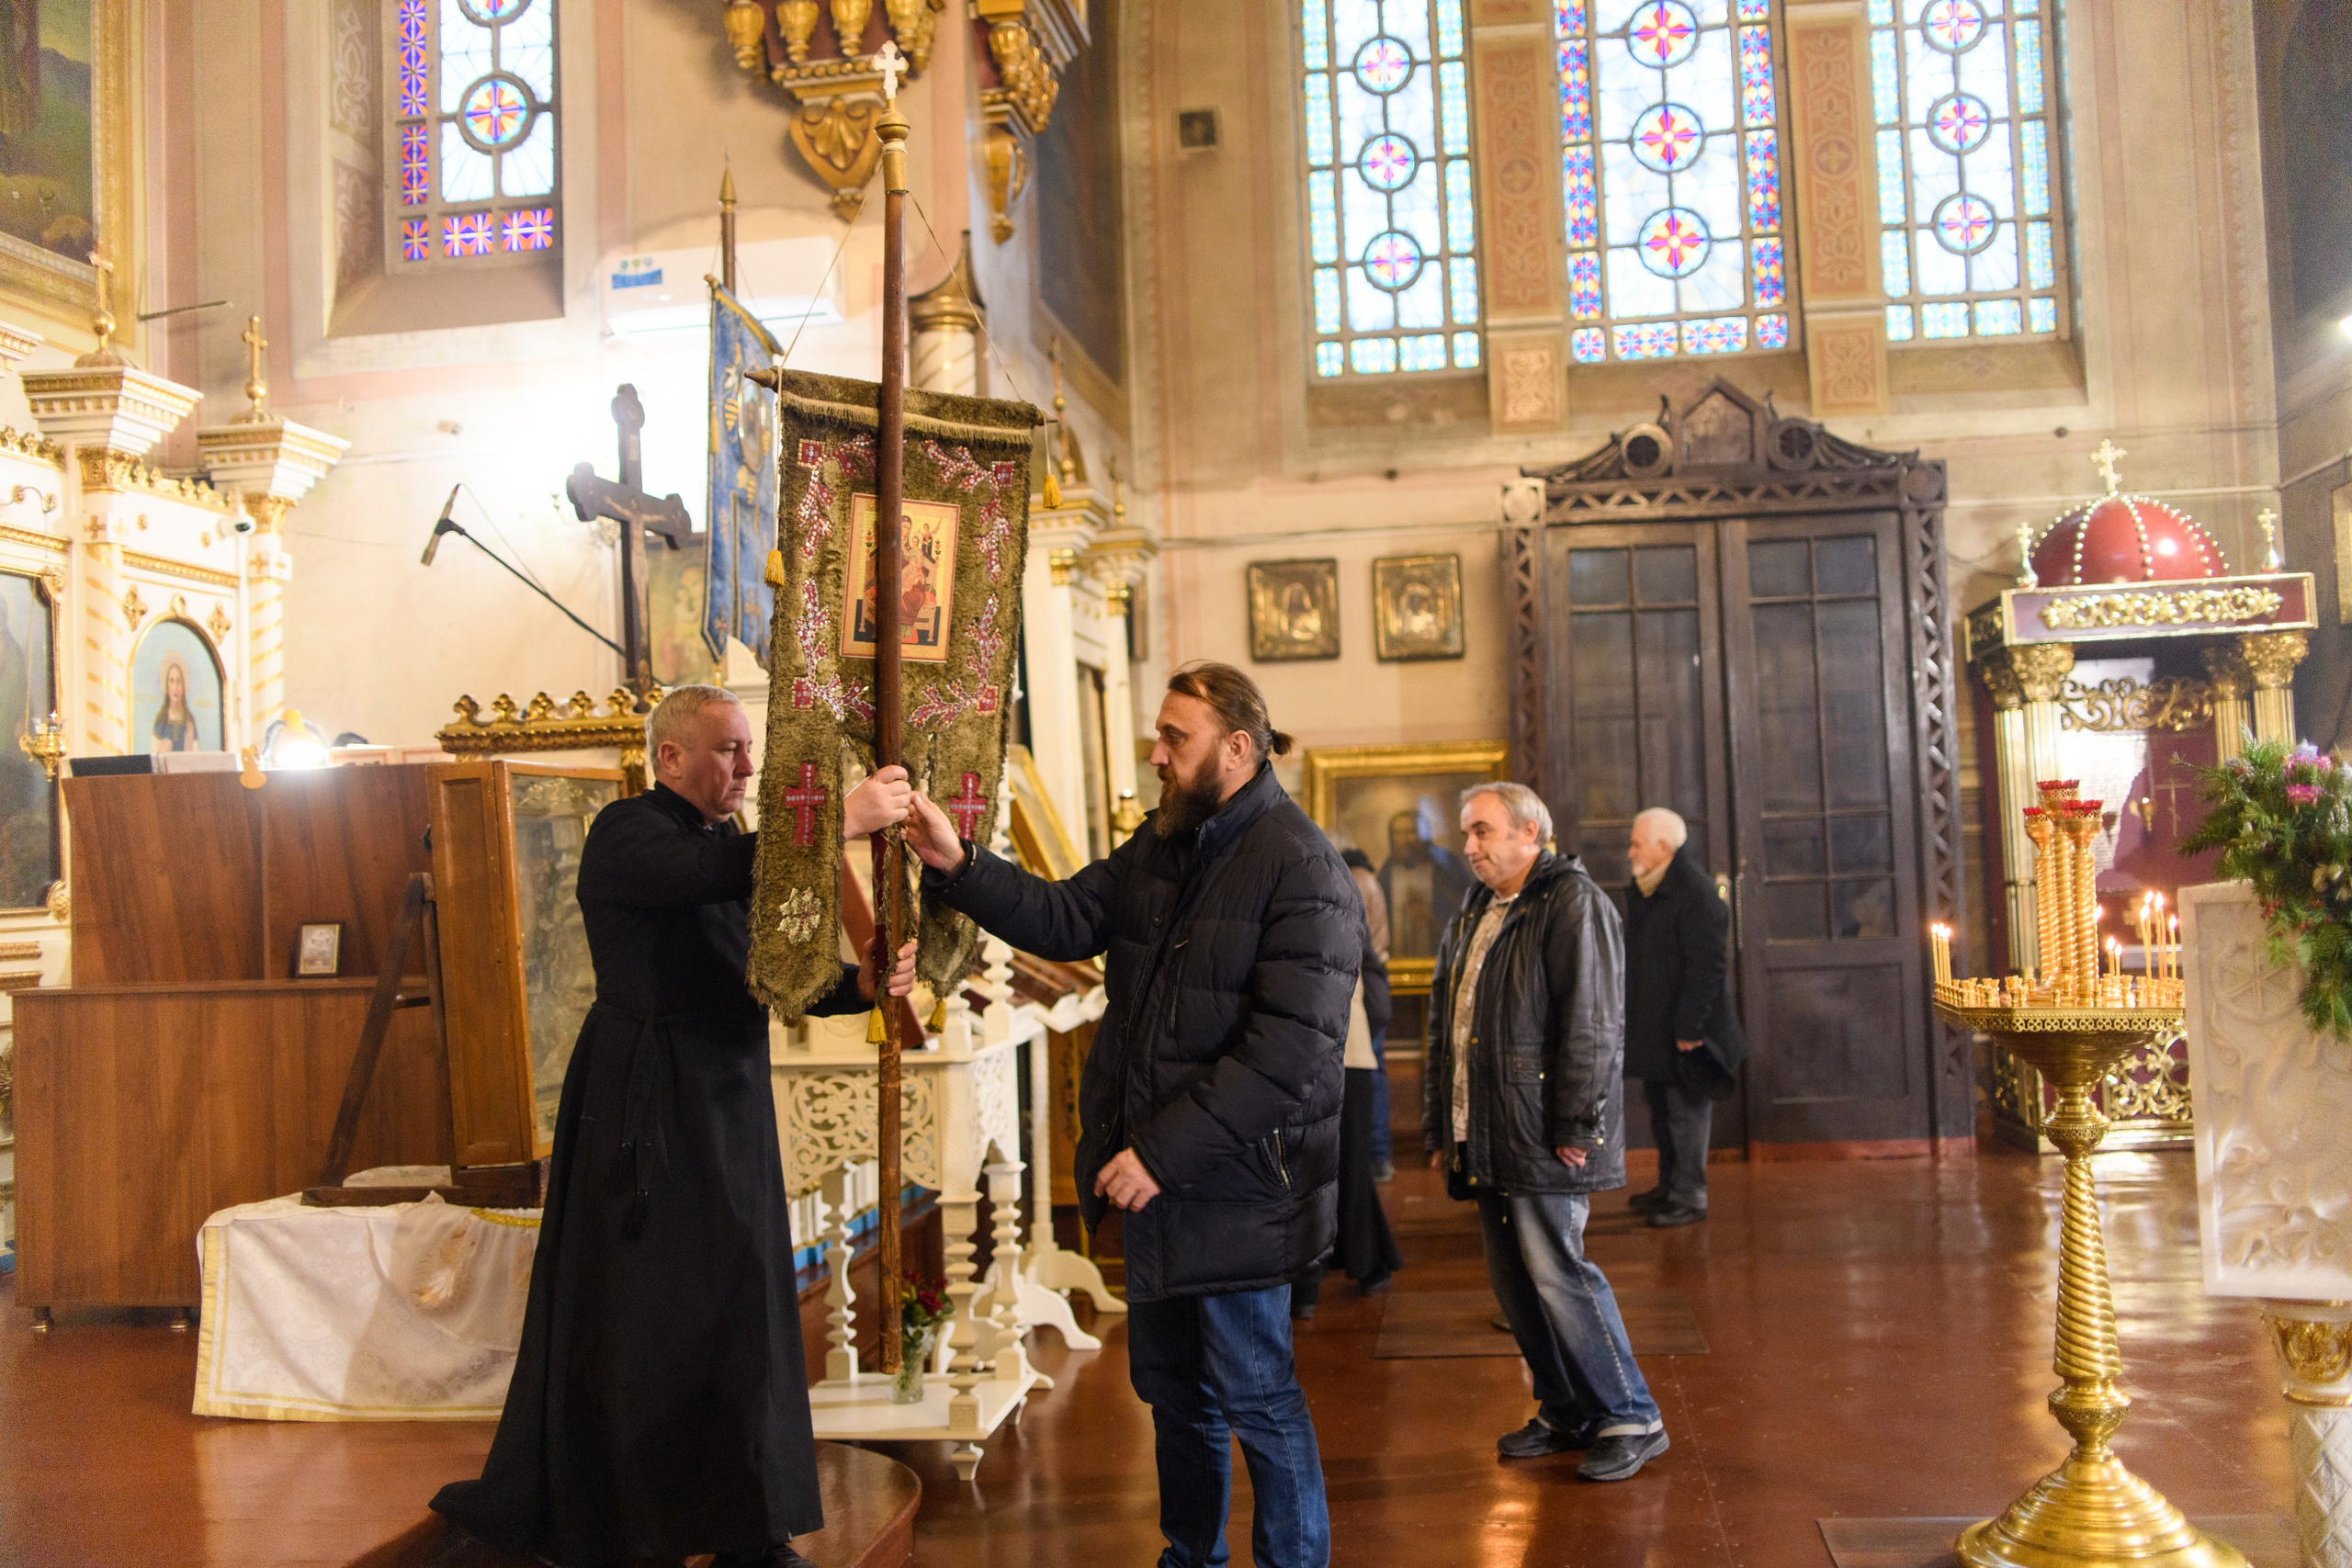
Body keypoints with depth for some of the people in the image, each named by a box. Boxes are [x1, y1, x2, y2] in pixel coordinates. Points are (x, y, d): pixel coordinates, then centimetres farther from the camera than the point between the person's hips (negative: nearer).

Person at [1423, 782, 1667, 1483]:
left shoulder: (1573, 903, -7)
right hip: (1484, 1141, 8)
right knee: (1514, 1281, 11)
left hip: (1543, 1139, -8)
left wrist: (1574, 1126, -17)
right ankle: (1567, 1413, 23)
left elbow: (1592, 1024, -14)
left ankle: (1630, 1418, 4)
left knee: (1555, 1274, -9)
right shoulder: (1474, 915, 19)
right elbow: (1445, 1029, 21)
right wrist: (1440, 1128, 17)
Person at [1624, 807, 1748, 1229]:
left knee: (1686, 1113, -2)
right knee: (1661, 1111, 18)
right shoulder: (1646, 890, 11)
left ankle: (1689, 1198, 5)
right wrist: (1631, 1019, 17)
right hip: (1652, 1030, 10)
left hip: (1683, 1034, -10)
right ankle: (1669, 1186, 31)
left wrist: (1689, 1028, -22)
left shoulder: (1695, 893, -18)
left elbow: (1707, 967, -21)